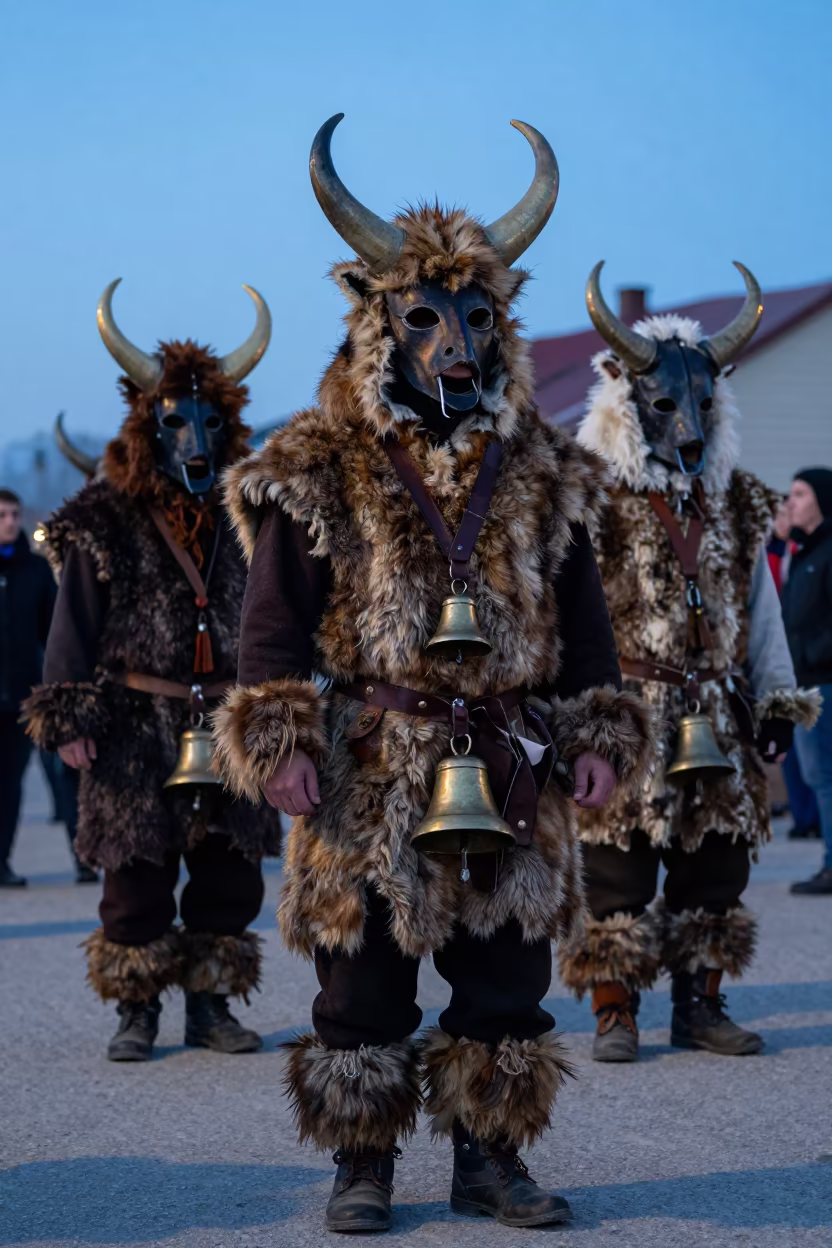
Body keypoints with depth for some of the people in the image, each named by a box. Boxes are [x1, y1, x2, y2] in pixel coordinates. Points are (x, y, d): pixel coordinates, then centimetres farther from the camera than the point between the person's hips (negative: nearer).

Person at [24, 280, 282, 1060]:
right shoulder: (104, 524, -2)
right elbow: (74, 628, -2)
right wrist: (68, 719, -9)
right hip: (136, 728, -3)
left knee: (229, 875, 6)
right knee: (137, 875, 1)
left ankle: (210, 1005, 18)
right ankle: (137, 1011, 13)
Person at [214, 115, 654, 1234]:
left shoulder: (543, 475, 10)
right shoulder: (319, 473, -1)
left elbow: (580, 615, 14)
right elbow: (277, 617, -3)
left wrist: (597, 730, 8)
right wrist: (279, 735, -11)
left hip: (510, 774, 3)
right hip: (368, 775, -3)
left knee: (506, 974, 8)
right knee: (363, 975, 3)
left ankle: (489, 1158, 20)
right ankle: (363, 1164, 16)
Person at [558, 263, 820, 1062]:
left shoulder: (736, 505, 12)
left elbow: (759, 606, 17)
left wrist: (776, 699, 14)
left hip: (716, 721, 5)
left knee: (714, 866, 8)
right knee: (617, 871, -3)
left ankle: (699, 1006, 19)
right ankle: (615, 1016, 6)